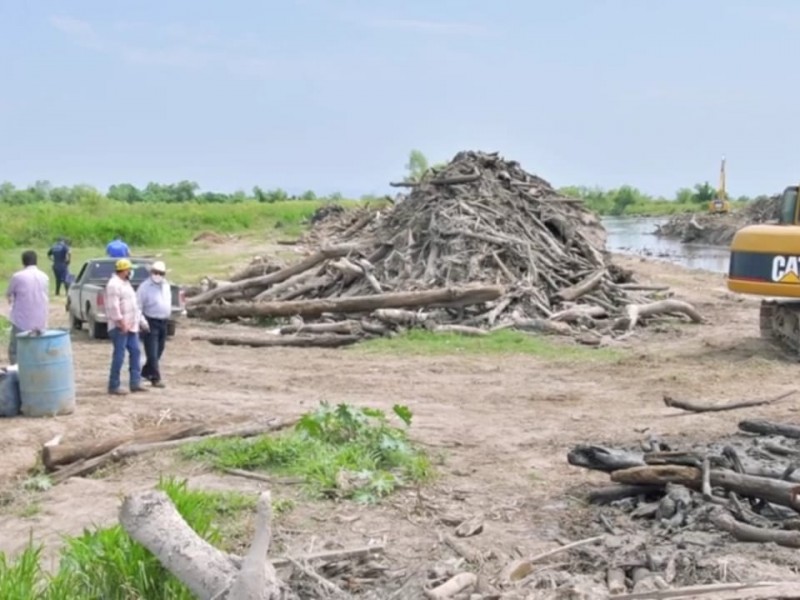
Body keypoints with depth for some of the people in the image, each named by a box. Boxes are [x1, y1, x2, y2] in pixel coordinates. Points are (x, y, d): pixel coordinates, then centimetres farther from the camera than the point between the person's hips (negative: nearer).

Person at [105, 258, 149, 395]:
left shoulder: (125, 283, 17)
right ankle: (114, 386, -1)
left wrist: (139, 320, 20)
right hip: (120, 327, -10)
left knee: (135, 352, 10)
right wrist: (122, 323, -23)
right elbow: (113, 307, -23)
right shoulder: (114, 284, -16)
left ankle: (135, 383, 15)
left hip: (131, 325, 10)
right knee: (119, 355, -7)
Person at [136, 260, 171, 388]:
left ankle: (146, 372, 32)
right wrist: (142, 321, -20)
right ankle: (156, 378, -8)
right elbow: (138, 306, -12)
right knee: (152, 353, -8)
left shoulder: (166, 286, 12)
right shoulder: (145, 287, -10)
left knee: (158, 352, 14)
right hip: (151, 322, -7)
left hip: (163, 322, 7)